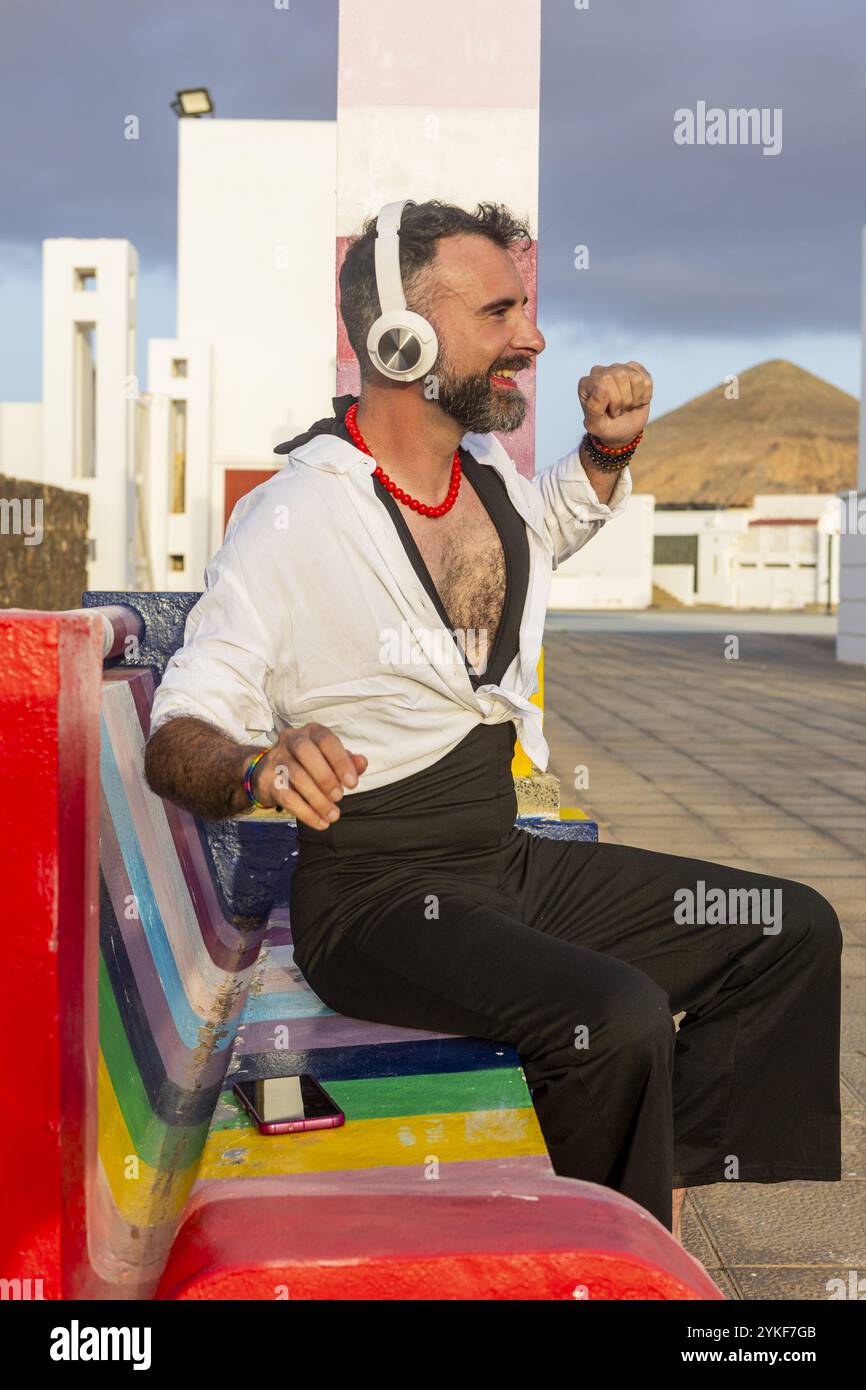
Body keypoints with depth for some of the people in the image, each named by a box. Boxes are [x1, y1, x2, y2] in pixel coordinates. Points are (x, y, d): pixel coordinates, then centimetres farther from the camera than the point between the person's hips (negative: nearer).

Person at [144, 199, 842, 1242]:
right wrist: (260, 767, -41)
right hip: (375, 895, -8)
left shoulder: (488, 473, 6)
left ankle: (667, 1190, 6)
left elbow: (561, 514, 32)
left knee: (794, 930, 4)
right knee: (615, 1016, -31)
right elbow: (175, 740, -17)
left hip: (509, 861, 8)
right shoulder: (291, 519, -17)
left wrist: (609, 447, 9)